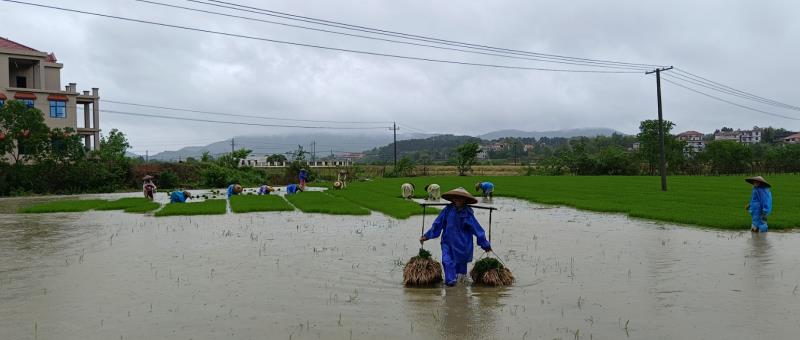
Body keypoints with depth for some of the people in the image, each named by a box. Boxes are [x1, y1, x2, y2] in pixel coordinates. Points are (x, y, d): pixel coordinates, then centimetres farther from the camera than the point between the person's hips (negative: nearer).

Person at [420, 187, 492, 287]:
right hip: (448, 242, 0)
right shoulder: (448, 210, -5)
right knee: (447, 260, -18)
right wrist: (426, 236, 3)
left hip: (462, 244, 0)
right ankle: (451, 281, -13)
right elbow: (437, 224, 3)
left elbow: (477, 229, -3)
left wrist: (485, 244, -2)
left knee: (461, 262, 10)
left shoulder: (467, 212, -6)